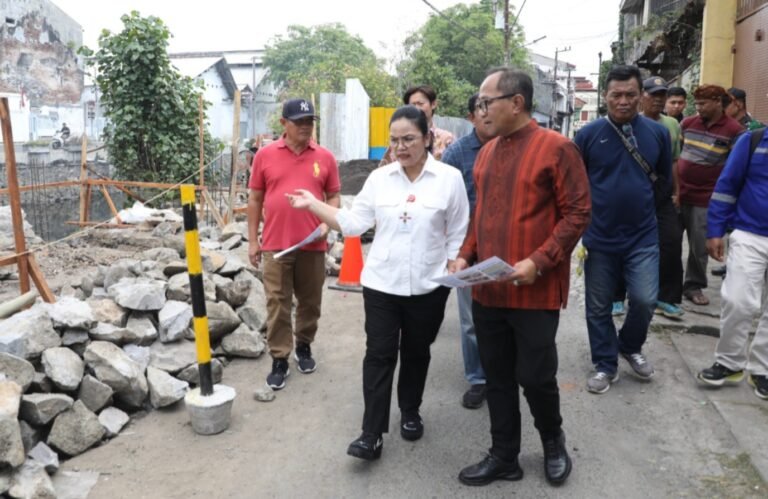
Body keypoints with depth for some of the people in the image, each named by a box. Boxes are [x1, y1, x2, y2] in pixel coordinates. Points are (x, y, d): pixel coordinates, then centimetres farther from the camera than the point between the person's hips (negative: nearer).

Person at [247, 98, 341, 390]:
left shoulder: (325, 157, 2)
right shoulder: (265, 155, 1)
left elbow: (333, 196, 9)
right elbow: (255, 199, 5)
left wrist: (326, 223, -10)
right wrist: (252, 240, 4)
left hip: (313, 245, 1)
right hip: (275, 244, -1)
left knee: (310, 301, 13)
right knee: (277, 304, 4)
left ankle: (304, 347, 33)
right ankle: (279, 360, 14)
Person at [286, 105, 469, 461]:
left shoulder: (449, 178, -4)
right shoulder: (379, 178, 2)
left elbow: (457, 236, 0)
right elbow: (354, 222, 1)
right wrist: (313, 204, -2)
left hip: (427, 286, -1)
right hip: (381, 284, 1)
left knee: (416, 353, 14)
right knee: (379, 355, 0)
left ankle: (410, 413, 36)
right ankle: (372, 434, 5)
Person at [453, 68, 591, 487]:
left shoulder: (555, 148, -8)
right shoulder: (486, 153, 11)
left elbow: (577, 213, -10)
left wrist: (538, 262, -20)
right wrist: (465, 255, 3)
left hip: (535, 291, -6)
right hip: (487, 290, 6)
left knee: (535, 376, 4)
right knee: (497, 378, 13)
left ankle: (553, 441, 34)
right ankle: (503, 456, 29)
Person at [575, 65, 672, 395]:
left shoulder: (658, 133, 1)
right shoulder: (588, 134, -4)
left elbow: (665, 181, 14)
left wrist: (640, 201, 6)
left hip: (643, 237, 1)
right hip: (599, 238, 0)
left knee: (645, 300, -4)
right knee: (598, 307, 8)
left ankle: (631, 347, 27)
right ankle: (605, 365, 27)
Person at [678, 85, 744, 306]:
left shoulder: (734, 130, -7)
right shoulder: (687, 123, 4)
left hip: (706, 200, -3)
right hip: (677, 194, 3)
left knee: (699, 247, 5)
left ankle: (693, 286, 21)